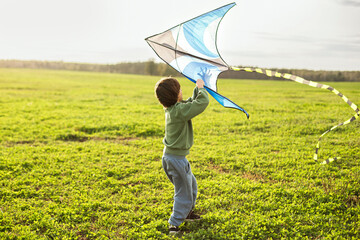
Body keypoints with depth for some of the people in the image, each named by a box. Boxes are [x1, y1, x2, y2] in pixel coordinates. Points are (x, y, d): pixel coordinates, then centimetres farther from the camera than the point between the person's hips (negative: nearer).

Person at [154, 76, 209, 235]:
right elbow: (203, 102, -25)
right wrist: (201, 88, -8)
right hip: (176, 158, -10)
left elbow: (193, 102, 20)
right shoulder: (180, 110, -25)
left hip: (169, 155, 10)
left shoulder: (171, 109, 4)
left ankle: (186, 213, 44)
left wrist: (197, 89, 14)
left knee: (191, 184, 27)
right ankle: (174, 225, 13)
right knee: (184, 194, 5)